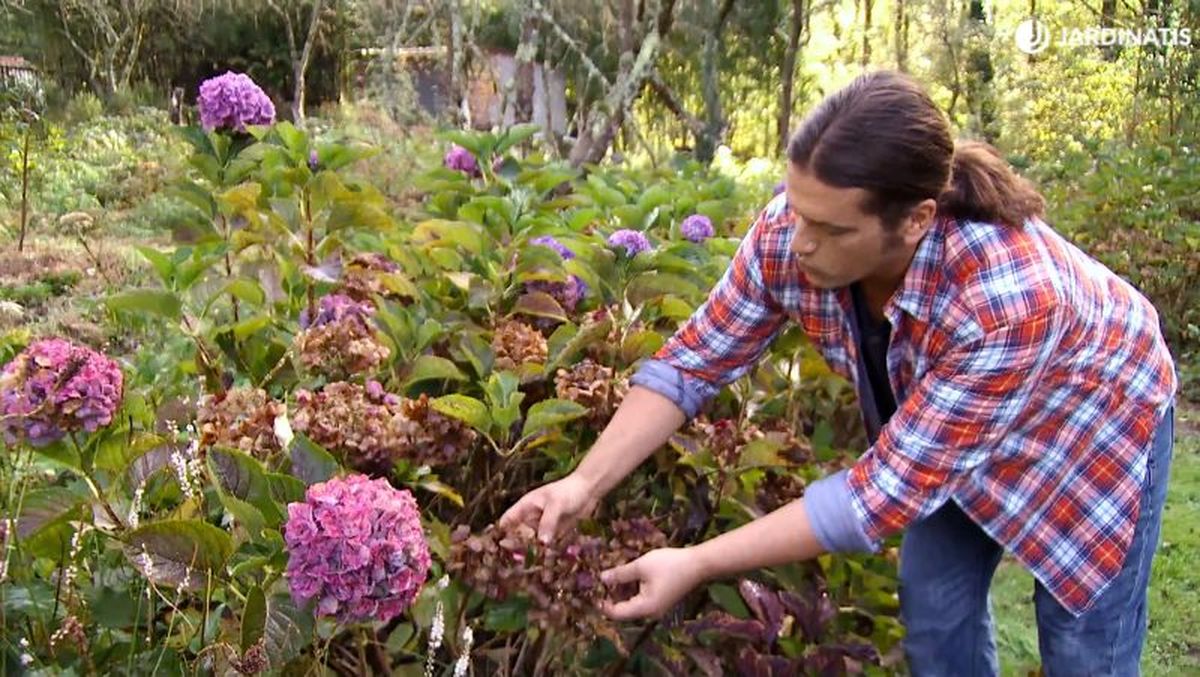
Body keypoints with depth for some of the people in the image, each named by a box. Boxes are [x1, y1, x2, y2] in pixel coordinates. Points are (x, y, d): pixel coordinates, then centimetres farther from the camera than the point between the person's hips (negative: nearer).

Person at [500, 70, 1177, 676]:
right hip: (942, 428, 5)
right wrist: (584, 485, -28)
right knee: (934, 613, 10)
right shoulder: (792, 232, -30)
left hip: (1088, 422, -4)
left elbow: (891, 486, -39)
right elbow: (696, 358, -18)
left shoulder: (1008, 298, -44)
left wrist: (698, 565, -38)